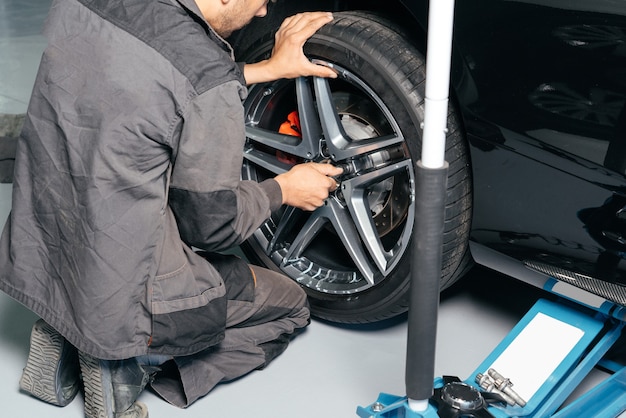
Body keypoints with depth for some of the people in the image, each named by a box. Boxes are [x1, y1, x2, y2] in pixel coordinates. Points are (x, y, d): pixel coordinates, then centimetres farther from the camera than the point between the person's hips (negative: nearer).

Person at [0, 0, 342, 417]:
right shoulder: (208, 81, -24)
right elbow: (213, 224, -12)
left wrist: (269, 68, 17)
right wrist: (284, 188, 8)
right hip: (121, 297, -7)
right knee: (290, 304, 18)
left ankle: (66, 342, 13)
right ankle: (130, 362, 1)